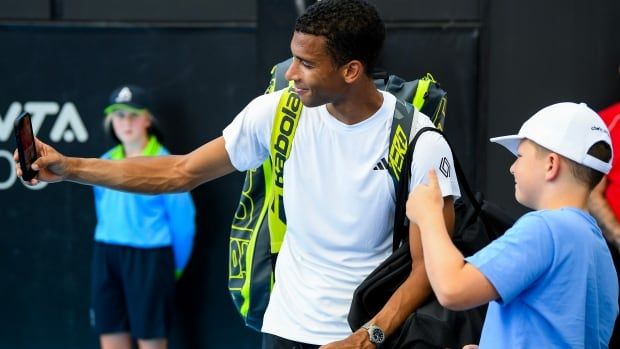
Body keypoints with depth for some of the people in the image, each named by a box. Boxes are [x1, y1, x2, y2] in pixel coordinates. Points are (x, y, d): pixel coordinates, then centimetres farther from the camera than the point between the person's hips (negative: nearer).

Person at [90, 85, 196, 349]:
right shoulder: (105, 164, 7)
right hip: (107, 257, 5)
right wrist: (112, 252, 14)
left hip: (148, 257, -5)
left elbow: (182, 219, -7)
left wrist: (174, 267, -1)